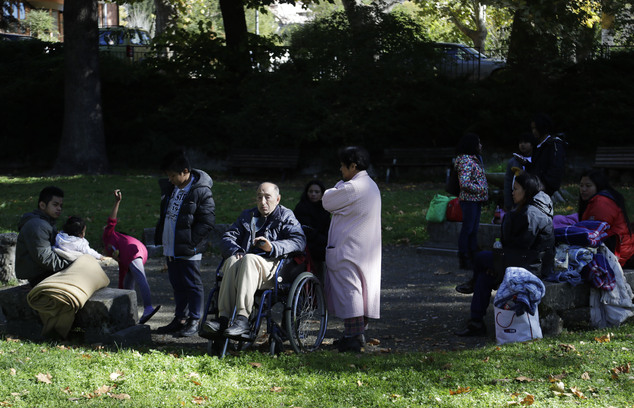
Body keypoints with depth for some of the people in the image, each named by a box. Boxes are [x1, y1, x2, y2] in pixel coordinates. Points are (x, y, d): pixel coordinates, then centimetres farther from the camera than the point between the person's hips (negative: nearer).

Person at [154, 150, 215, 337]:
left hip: (188, 251, -8)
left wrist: (190, 243, -18)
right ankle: (180, 319, 25)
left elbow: (207, 222, -16)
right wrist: (160, 236, 14)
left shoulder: (201, 192, -15)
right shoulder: (170, 188, 10)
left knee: (192, 284, 1)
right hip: (170, 248, 8)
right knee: (177, 285, 15)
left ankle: (194, 321, 10)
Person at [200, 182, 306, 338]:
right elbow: (227, 237, 18)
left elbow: (299, 241, -3)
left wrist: (273, 247, -21)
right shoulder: (247, 216, 29)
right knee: (232, 261, -32)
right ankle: (223, 318, -44)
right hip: (243, 263, 4)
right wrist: (235, 251, -7)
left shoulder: (286, 216, 15)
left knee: (250, 259, -37)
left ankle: (242, 318, -48)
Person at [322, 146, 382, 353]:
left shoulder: (352, 187, -18)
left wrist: (340, 183, 5)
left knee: (348, 290, -7)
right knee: (364, 288, 12)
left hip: (349, 250, -10)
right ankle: (360, 333, 19)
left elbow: (327, 202, -7)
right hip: (368, 251, 10)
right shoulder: (371, 186, 13)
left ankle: (352, 338, -8)